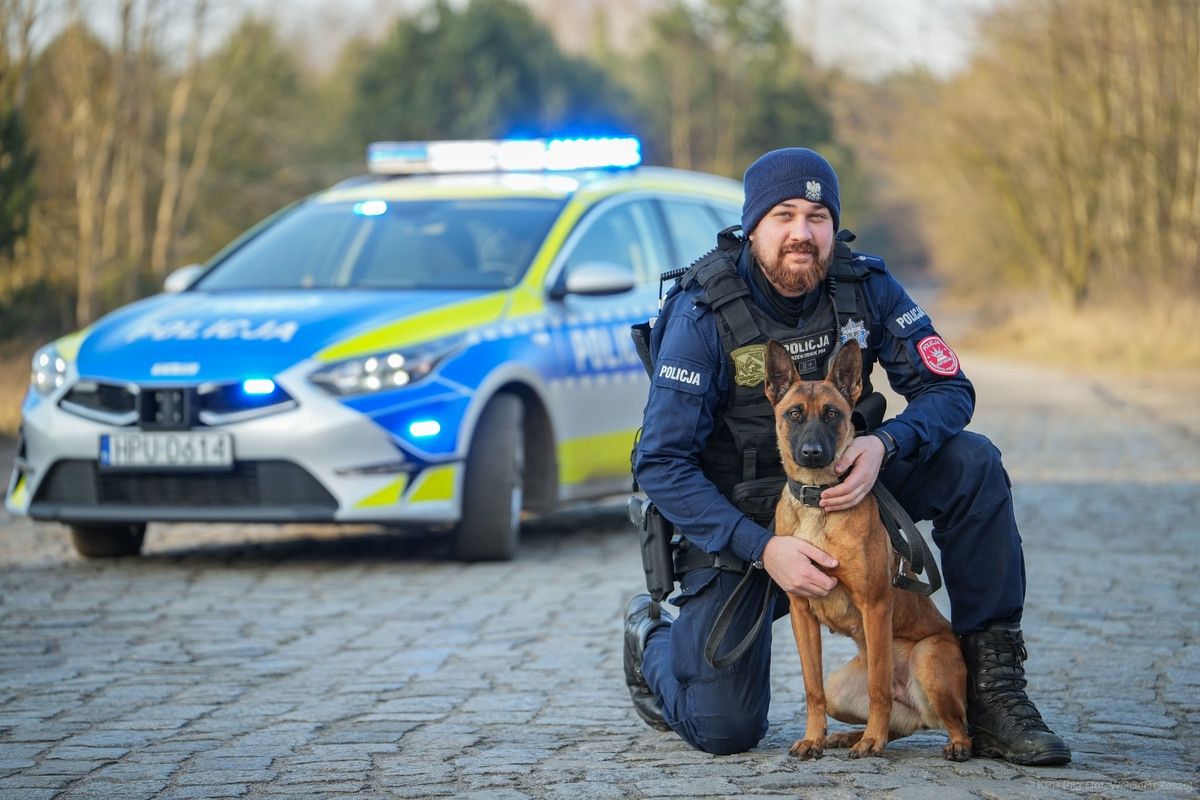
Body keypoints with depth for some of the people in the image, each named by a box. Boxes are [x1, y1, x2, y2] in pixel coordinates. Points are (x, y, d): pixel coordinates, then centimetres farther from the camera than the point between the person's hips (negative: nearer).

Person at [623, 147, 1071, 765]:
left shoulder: (865, 286, -11)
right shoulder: (704, 314, -21)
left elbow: (948, 389, -10)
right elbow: (661, 464, -22)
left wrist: (883, 446, -32)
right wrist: (761, 549, -32)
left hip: (842, 481, 3)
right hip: (734, 515, -3)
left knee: (972, 464, -21)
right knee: (725, 731, -10)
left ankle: (991, 687, -16)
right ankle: (653, 636, 27)